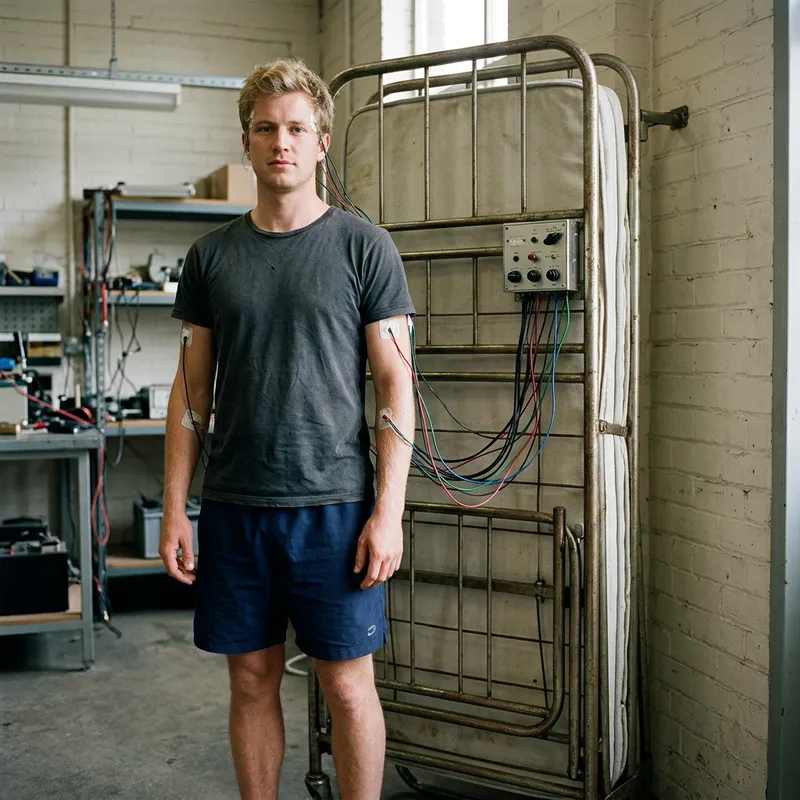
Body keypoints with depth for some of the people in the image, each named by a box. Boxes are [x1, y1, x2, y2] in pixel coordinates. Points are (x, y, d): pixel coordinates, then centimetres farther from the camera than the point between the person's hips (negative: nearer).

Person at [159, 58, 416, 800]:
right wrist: (174, 510, 4)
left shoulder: (363, 247, -1)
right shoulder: (211, 255, 9)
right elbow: (192, 389, 10)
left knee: (348, 685, 4)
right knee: (252, 678, 13)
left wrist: (389, 510, -10)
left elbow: (395, 384, -3)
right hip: (233, 506, 3)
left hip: (334, 503, -3)